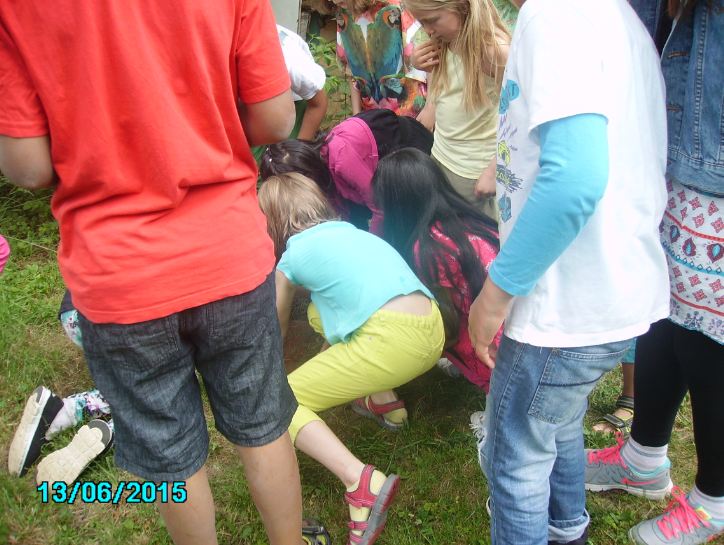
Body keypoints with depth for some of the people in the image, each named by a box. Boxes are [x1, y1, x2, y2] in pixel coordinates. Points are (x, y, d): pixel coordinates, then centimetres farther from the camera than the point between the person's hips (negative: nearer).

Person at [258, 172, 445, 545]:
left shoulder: (292, 256, 10)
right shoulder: (346, 230, 26)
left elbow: (277, 326, 27)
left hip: (394, 341, -8)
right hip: (432, 332, 8)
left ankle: (361, 482, -16)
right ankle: (382, 398, 25)